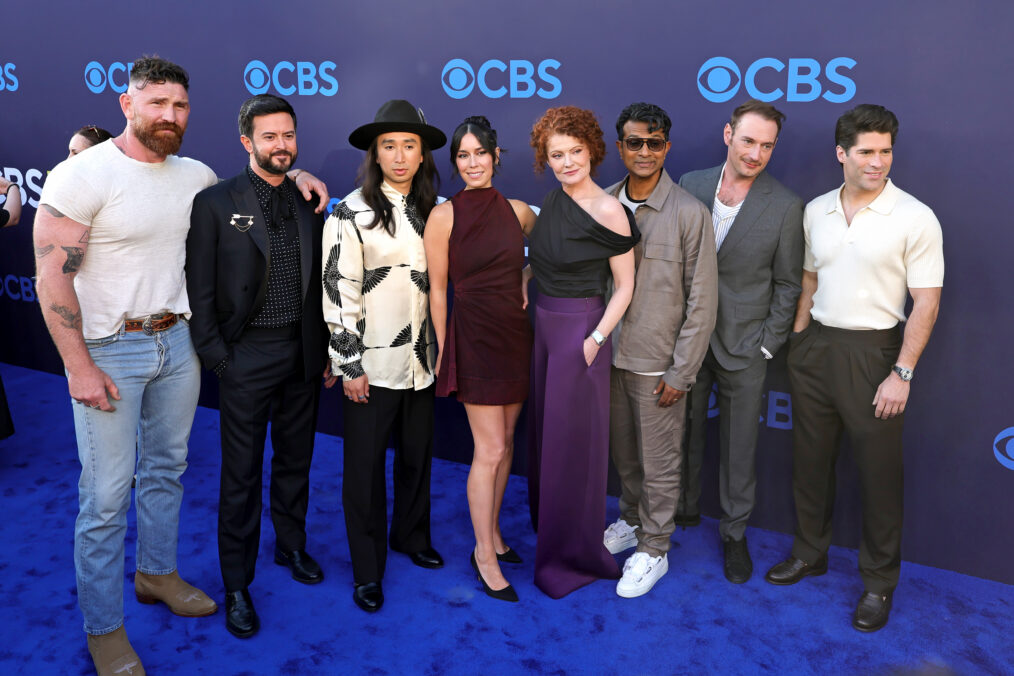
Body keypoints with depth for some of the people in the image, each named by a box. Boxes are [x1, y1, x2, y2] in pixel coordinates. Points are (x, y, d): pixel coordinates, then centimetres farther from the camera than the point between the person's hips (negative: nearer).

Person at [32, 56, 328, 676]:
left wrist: (296, 174, 5)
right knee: (107, 492, 0)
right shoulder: (83, 175, -14)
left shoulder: (196, 176, 4)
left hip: (178, 342, 6)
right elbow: (53, 276, -14)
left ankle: (157, 573, 39)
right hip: (109, 351, -6)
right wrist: (80, 367, -17)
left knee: (167, 468, 18)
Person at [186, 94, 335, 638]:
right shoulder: (215, 202, -6)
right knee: (242, 474, 5)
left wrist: (327, 351, 8)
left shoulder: (309, 203, 6)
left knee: (295, 461, 18)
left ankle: (291, 546, 39)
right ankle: (237, 585, 20)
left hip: (303, 354, 4)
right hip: (247, 357, -4)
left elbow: (320, 284, 10)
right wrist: (217, 358, -10)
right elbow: (200, 291, -6)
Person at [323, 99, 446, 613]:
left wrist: (440, 349, 13)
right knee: (366, 465, 4)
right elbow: (339, 291, -10)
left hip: (421, 358, 5)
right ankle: (368, 570, 19)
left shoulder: (432, 210, 9)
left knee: (417, 454, 15)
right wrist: (349, 365, -12)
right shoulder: (352, 213, -7)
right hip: (372, 362, -5)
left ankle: (411, 536, 38)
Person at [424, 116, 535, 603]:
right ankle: (484, 554, 13)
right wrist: (443, 348, -2)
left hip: (516, 335, 5)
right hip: (474, 338, -4)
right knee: (490, 450, -3)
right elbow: (437, 288, -3)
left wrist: (527, 283, 6)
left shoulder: (519, 211, 4)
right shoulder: (444, 216, -7)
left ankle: (493, 532, 31)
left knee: (505, 443, 13)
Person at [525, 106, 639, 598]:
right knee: (544, 432, 19)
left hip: (581, 331, -8)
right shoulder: (553, 200, 5)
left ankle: (575, 556, 20)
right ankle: (547, 525, 40)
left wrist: (597, 338, -18)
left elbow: (624, 286, -12)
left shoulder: (608, 211, -16)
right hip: (544, 327, 8)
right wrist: (524, 277, 5)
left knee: (572, 441, 2)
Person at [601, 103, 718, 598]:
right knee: (622, 452, 20)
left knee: (659, 463, 8)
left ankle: (653, 549, 26)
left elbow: (702, 300, -10)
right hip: (609, 354, 4)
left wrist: (681, 371, -12)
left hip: (658, 364, -4)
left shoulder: (689, 213, -12)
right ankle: (631, 521, 42)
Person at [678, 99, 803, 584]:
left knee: (739, 447, 10)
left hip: (743, 345, -2)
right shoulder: (690, 185, 0)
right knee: (683, 431, 16)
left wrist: (767, 346, -6)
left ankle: (734, 532, 28)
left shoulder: (786, 207, -7)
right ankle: (684, 509, 38)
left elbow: (787, 285, -2)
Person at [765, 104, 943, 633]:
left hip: (872, 351, -4)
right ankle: (810, 553, 34)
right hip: (815, 346, 5)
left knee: (879, 470, 5)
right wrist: (797, 343, 9)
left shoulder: (915, 219, -10)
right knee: (810, 458, 15)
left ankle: (879, 582, 22)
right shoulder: (816, 211, 5)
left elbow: (925, 303, -10)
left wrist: (902, 373, -15)